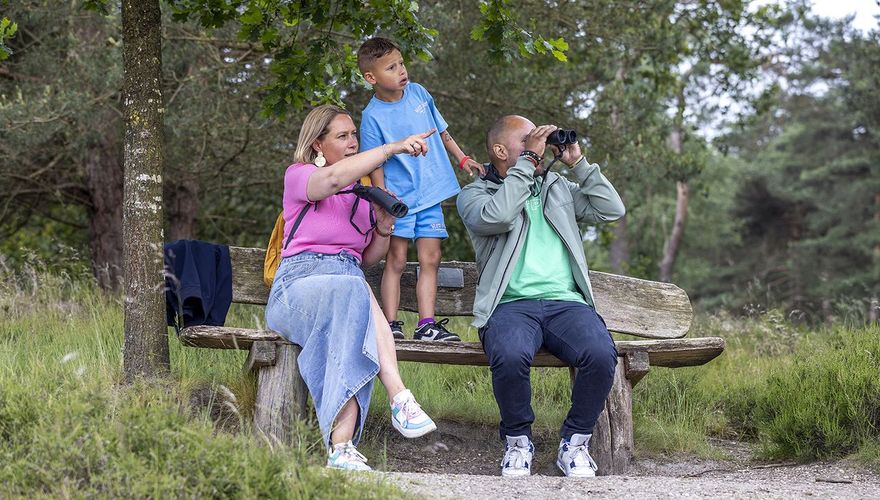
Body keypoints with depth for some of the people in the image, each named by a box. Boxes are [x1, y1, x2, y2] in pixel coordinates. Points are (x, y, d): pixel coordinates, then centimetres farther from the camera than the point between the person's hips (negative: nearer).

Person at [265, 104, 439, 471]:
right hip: (301, 279, -4)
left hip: (350, 279, 4)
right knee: (353, 291, -40)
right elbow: (333, 178, -16)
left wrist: (384, 229, 8)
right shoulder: (298, 175, 10)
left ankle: (341, 446, -53)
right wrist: (393, 148, -22)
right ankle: (399, 400, -49)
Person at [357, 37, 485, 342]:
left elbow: (440, 130, 19)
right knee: (396, 261, -4)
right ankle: (390, 323, -1)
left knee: (430, 259, 1)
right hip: (398, 199, -5)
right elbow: (375, 163, -7)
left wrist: (462, 158, 14)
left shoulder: (418, 93, 5)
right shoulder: (373, 116, -9)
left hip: (430, 195, 5)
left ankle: (426, 324, 2)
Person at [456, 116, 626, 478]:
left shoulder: (558, 188, 25)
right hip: (511, 304, -3)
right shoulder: (474, 194, 11)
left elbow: (612, 210, 14)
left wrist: (578, 162, 10)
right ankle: (517, 441, -9)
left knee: (601, 355, -30)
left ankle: (574, 442, -7)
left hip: (566, 301, 3)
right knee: (511, 357, -37)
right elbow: (497, 216, -13)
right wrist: (528, 159, -7)